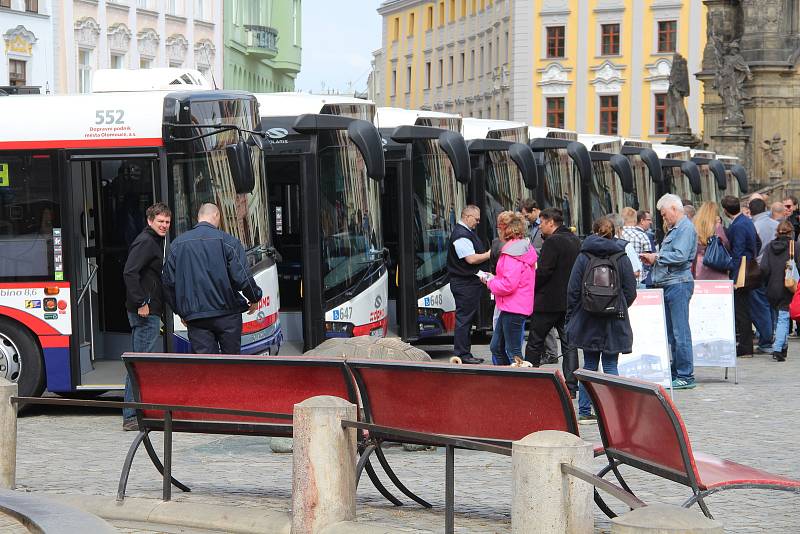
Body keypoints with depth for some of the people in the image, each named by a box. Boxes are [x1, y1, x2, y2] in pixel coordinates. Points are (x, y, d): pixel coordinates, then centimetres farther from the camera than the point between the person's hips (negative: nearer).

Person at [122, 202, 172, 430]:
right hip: (145, 311, -11)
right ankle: (131, 416, -10)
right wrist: (141, 303, -23)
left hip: (150, 310, 11)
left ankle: (133, 413, 21)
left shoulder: (158, 241, 19)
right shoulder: (145, 242, -13)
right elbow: (130, 272, -22)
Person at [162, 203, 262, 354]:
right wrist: (254, 298, 7)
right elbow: (241, 277, -11)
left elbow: (169, 282, 8)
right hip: (227, 313, -2)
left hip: (195, 317, 2)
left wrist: (181, 311, 19)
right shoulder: (227, 241, -7)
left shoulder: (178, 244, 5)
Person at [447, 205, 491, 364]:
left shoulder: (468, 233, 18)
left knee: (469, 318, 14)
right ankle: (462, 354, -3)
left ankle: (465, 353, 20)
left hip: (471, 283, 11)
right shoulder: (461, 235, -17)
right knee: (464, 318, -6)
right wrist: (489, 254, -14)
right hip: (464, 284, -11)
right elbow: (471, 259, -23)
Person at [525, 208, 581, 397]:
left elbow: (543, 272, -20)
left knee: (535, 342, 5)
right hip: (570, 301, 7)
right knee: (569, 344, 7)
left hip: (549, 301, -7)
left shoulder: (552, 242, -16)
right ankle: (571, 386, 4)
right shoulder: (575, 241, 10)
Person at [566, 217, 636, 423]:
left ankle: (584, 411, 9)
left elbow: (573, 290, -3)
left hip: (588, 321, 1)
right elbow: (630, 292, 0)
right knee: (610, 366, 3)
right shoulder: (622, 258, -3)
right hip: (614, 322, -1)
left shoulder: (583, 257, -3)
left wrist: (571, 317, 6)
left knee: (589, 365, 9)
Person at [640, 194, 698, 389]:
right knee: (670, 332, 11)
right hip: (667, 285, 10)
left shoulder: (686, 228, -10)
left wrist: (657, 257, -11)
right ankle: (674, 373, 16)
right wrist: (653, 260, 9)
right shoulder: (673, 229, 21)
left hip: (679, 284, -10)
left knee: (680, 332, -8)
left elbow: (680, 256, -21)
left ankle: (685, 376, -5)